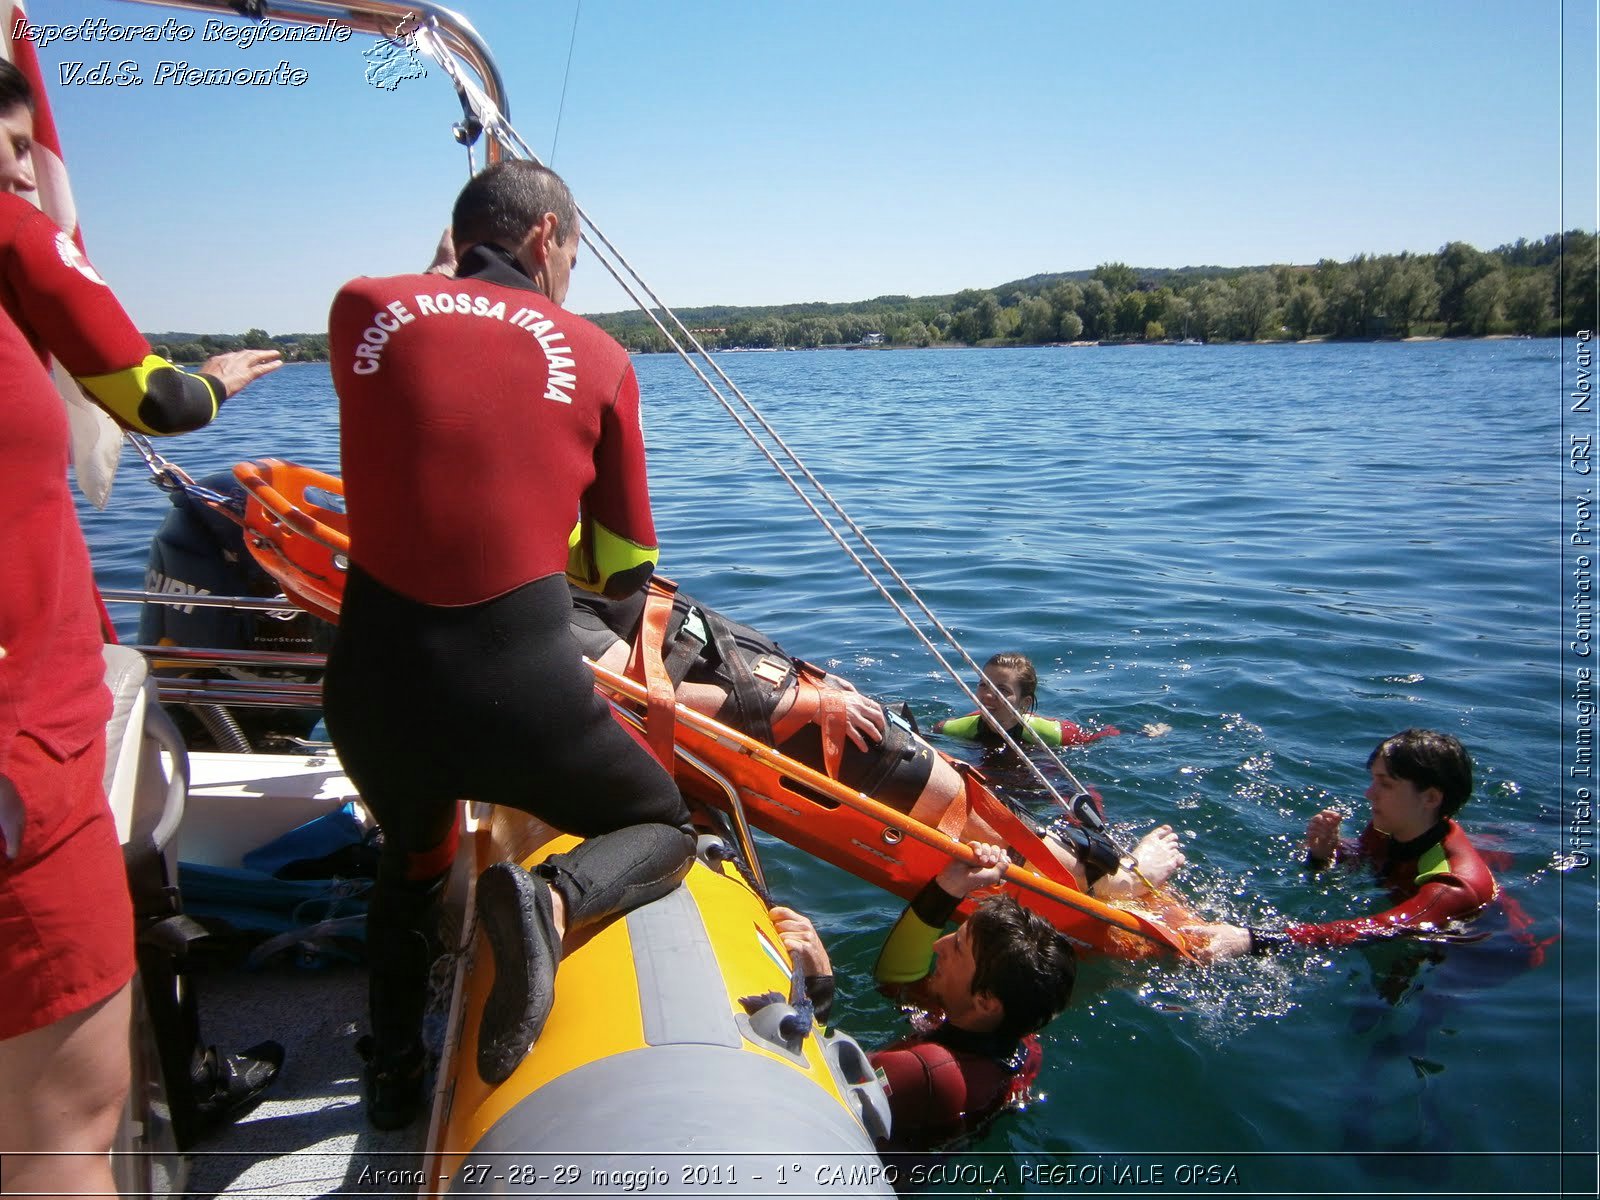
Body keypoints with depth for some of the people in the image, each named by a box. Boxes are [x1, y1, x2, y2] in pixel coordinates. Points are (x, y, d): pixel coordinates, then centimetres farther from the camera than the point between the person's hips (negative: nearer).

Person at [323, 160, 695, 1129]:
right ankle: (554, 898, -9)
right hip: (520, 688, -3)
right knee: (665, 828, 22)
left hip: (371, 684, 4)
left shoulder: (362, 309, 6)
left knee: (413, 857, 36)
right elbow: (625, 568, 7)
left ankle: (392, 1075, 40)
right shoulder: (596, 355, 3)